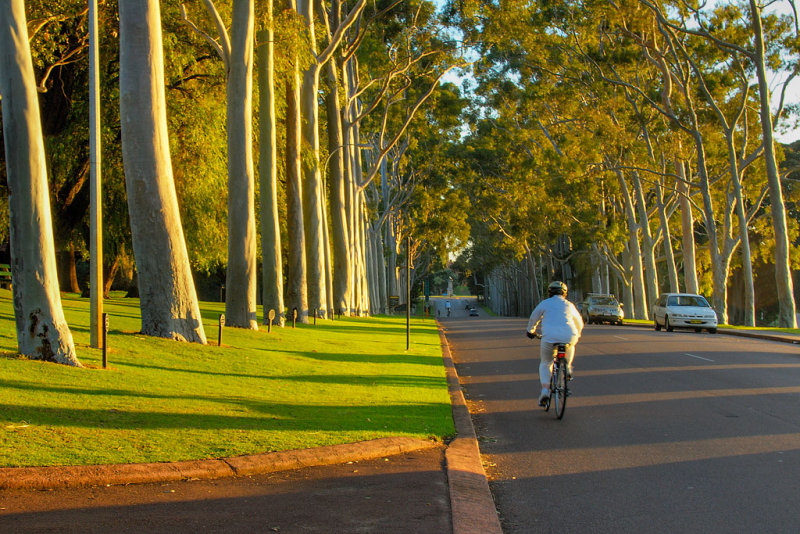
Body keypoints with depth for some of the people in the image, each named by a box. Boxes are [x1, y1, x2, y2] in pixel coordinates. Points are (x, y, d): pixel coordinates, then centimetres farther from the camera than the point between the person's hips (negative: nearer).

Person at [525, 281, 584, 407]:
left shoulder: (545, 303, 16)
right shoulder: (569, 305, 23)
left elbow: (533, 318, 29)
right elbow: (579, 323, 37)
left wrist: (530, 331, 49)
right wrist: (577, 335, 58)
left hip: (549, 337, -1)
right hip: (569, 337, 1)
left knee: (545, 365, 17)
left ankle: (545, 390, 0)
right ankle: (567, 367, 23)